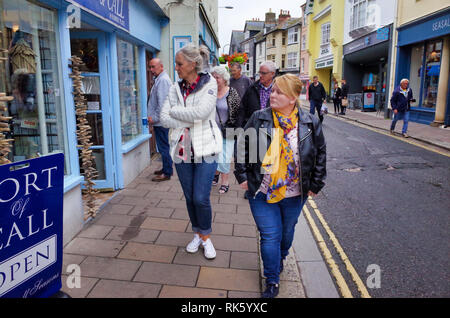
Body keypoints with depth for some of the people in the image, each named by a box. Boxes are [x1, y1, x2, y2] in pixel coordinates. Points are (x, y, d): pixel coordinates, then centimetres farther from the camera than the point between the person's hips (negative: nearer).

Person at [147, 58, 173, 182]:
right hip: (160, 121, 11)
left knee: (164, 147, -5)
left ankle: (167, 173, 2)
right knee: (164, 147, 17)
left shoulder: (163, 80, -14)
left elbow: (162, 102, -22)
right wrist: (153, 117, 18)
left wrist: (155, 118, -17)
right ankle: (166, 169, 27)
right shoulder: (159, 79, 19)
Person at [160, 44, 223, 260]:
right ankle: (197, 234, 32)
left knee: (201, 198, -4)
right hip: (182, 150, 4)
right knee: (189, 197, 11)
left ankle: (206, 237, 20)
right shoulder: (176, 88, 6)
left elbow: (201, 111, -22)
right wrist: (190, 121, -16)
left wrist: (175, 111, -10)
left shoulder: (209, 84, -5)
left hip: (205, 149, -4)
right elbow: (164, 118, -3)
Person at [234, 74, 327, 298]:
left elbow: (320, 155, 4)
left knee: (286, 232, 21)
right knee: (269, 236, 2)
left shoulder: (310, 123, -6)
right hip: (262, 193, -1)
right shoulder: (258, 119, -7)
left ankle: (280, 260, 53)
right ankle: (272, 281, 23)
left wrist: (315, 185, 4)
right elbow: (242, 147, 2)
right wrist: (242, 176, -1)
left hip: (294, 195, 2)